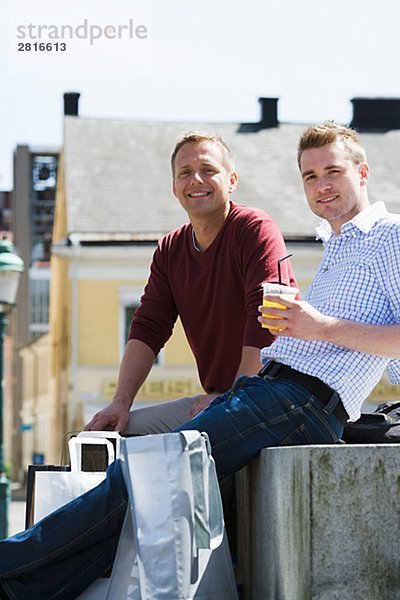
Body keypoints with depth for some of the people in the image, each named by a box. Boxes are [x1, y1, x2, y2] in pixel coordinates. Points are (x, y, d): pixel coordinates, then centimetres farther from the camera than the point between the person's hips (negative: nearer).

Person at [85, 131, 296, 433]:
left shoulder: (257, 229, -9)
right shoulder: (170, 250, 13)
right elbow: (147, 329, 6)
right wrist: (121, 402, -8)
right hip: (214, 397, 7)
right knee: (120, 429, -9)